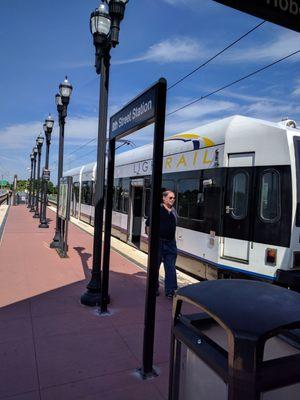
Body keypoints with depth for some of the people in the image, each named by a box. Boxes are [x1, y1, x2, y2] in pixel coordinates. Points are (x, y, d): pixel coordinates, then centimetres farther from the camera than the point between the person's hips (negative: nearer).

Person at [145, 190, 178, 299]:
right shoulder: (158, 209, -8)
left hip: (170, 243, 5)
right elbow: (148, 224, -6)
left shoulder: (174, 211, 11)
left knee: (171, 268, 4)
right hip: (158, 242, -5)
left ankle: (170, 291, 11)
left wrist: (172, 238, 15)